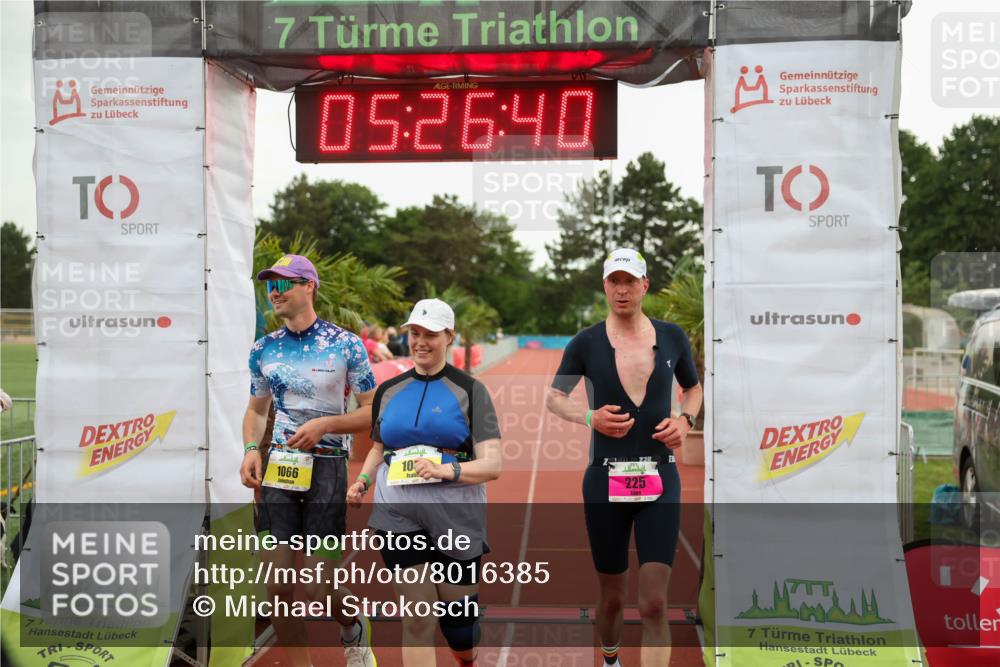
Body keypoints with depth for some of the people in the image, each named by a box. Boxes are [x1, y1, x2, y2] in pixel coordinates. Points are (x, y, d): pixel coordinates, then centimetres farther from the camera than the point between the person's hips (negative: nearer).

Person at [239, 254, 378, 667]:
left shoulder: (346, 345, -4)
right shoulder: (264, 349, 9)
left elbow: (372, 412, -2)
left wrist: (325, 424, -18)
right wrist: (251, 450, 1)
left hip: (326, 468, -4)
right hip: (277, 468, 4)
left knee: (318, 589, -5)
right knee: (278, 586, -2)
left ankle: (353, 628, 29)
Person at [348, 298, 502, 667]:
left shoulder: (469, 390, 0)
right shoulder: (388, 391, 11)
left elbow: (492, 464, -7)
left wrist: (446, 471, -22)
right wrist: (363, 480, 5)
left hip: (455, 516, -2)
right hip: (399, 516, 2)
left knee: (458, 619, 8)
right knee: (416, 620, -2)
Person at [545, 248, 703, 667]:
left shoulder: (672, 337, 4)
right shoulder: (586, 343, -1)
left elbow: (694, 388, 20)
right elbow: (553, 397, 9)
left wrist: (685, 419, -1)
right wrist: (589, 416, -10)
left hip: (660, 480, 0)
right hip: (605, 480, 0)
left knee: (654, 603, -10)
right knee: (612, 596, 13)